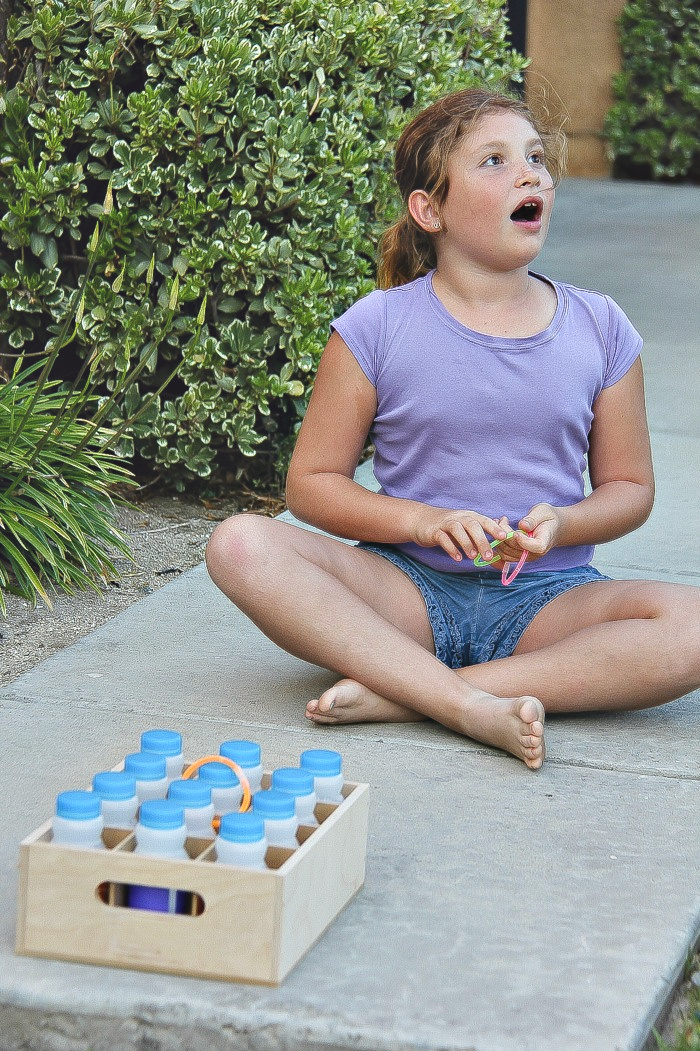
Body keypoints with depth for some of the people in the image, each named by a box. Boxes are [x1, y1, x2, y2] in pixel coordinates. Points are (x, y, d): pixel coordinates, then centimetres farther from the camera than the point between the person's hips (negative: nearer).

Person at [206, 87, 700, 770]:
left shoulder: (599, 330, 5)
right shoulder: (375, 329, -1)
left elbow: (628, 486, 11)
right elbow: (311, 483, 1)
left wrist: (560, 525, -11)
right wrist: (422, 520, -16)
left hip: (546, 596, 1)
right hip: (411, 587, -1)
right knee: (241, 546, -27)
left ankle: (400, 697, -30)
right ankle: (468, 707, -37)